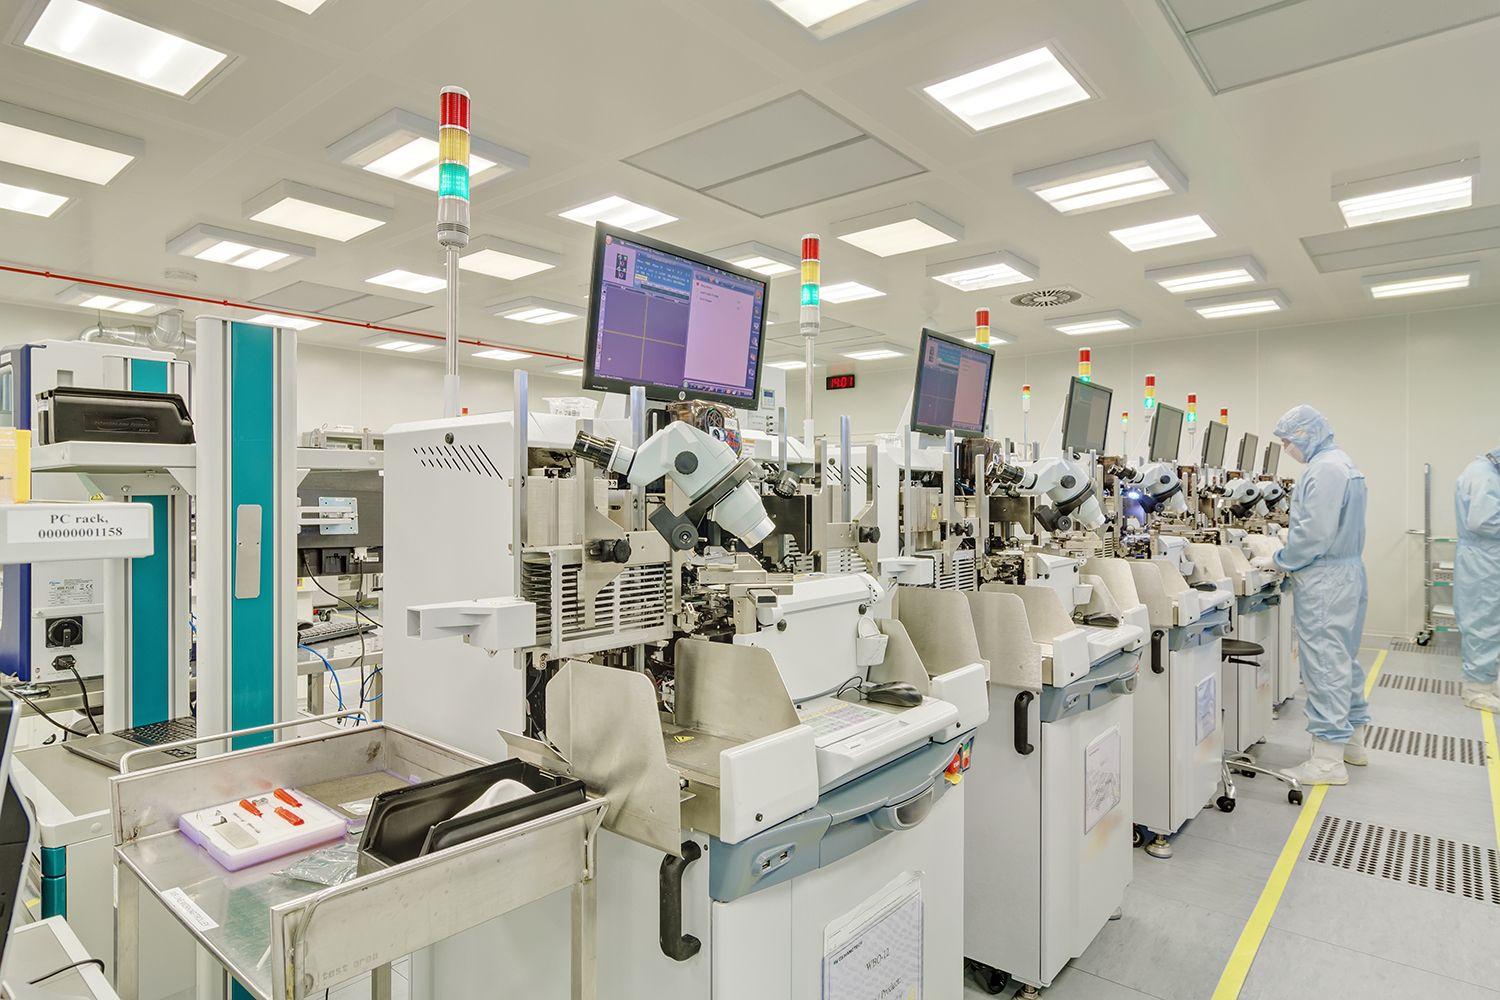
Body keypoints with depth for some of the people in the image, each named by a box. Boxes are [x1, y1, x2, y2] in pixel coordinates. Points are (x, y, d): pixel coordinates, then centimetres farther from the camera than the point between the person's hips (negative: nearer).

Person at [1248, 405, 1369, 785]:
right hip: (1349, 570, 11)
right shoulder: (1346, 464, 15)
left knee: (1324, 665, -5)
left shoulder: (1323, 470, -18)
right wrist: (1286, 554, 16)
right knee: (1345, 659, 19)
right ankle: (1352, 741, 32)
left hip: (1325, 581, -11)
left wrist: (1277, 561, -11)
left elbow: (1314, 534, -23)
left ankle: (1329, 761, 3)